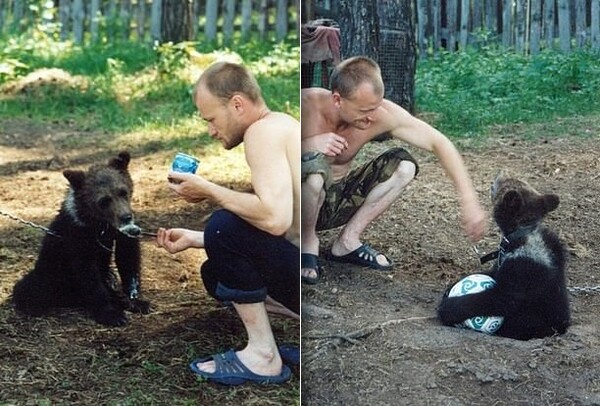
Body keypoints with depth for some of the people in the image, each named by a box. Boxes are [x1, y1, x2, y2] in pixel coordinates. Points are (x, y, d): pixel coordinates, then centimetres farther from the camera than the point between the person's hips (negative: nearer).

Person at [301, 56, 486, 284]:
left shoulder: (382, 113, -18)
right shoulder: (306, 104, -27)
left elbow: (438, 143, -14)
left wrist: (469, 202, -22)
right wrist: (308, 145, -40)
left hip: (333, 202, 5)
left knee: (403, 165, -13)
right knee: (314, 163, -37)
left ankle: (347, 241, -6)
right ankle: (308, 243, -12)